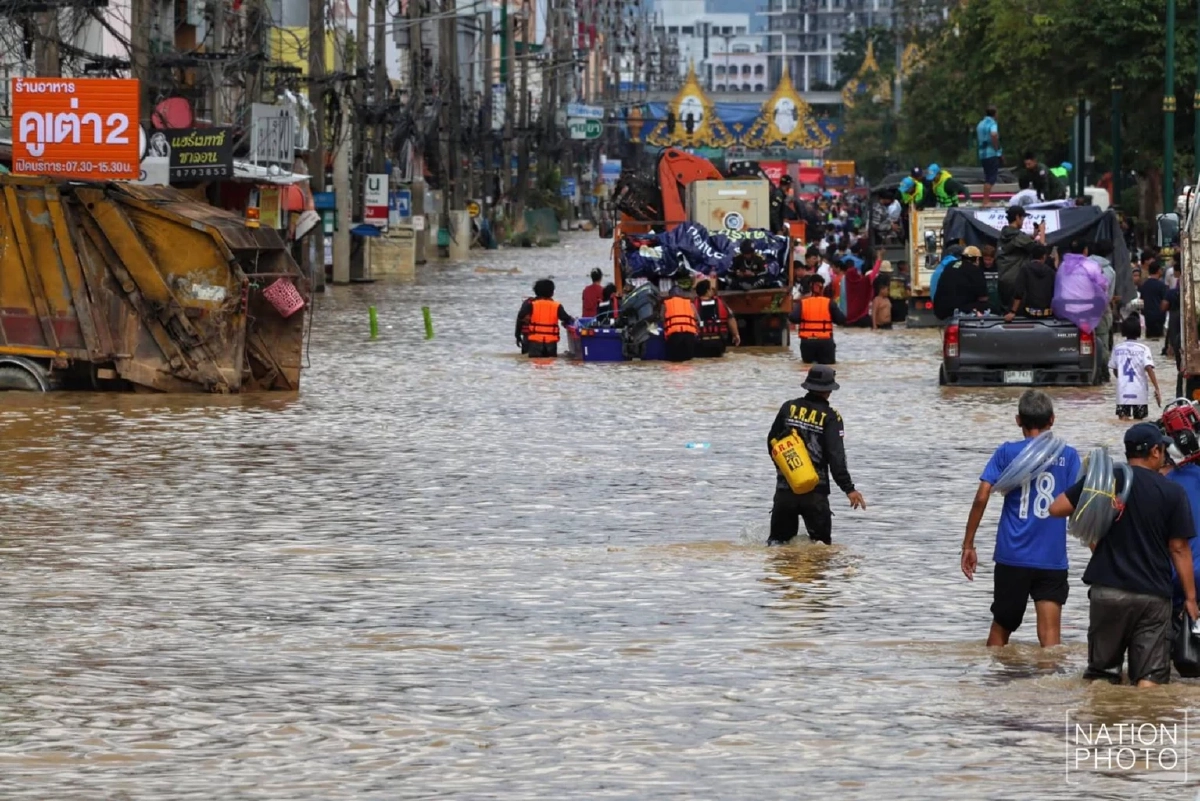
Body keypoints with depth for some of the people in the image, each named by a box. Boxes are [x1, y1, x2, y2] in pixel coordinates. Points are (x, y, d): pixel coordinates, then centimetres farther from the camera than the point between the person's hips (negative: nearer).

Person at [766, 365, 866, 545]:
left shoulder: (788, 408, 5)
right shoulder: (830, 417, -5)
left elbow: (772, 442, 14)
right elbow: (836, 456, -14)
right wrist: (849, 488, -15)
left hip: (785, 488, 3)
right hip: (815, 493, -3)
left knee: (779, 538, 13)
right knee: (822, 543, 2)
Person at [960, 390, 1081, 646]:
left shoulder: (1007, 453, 2)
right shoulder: (1067, 456, 2)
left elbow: (981, 498, -5)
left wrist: (968, 545, 0)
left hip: (1012, 557, 1)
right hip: (1053, 559, -1)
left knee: (1001, 627, 16)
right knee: (1050, 634, -6)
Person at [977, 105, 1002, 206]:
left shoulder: (980, 124, 15)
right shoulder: (992, 123, -10)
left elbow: (977, 139, 24)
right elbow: (994, 134, -29)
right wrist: (996, 147, -17)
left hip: (982, 154, 8)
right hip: (992, 153, -8)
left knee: (988, 177, 15)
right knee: (991, 178, -7)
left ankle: (986, 200, 15)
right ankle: (986, 201, -11)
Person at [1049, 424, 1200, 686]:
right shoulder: (1173, 493, -3)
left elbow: (1056, 508, 0)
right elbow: (1179, 549, -3)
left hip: (1107, 591, 2)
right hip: (1153, 595, -2)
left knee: (1101, 673, 12)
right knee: (1150, 677, -1)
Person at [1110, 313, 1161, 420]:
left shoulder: (1117, 349, 3)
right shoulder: (1143, 348, -6)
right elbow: (1149, 369, -17)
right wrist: (1157, 389, -18)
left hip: (1122, 392, 1)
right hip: (1139, 393, -1)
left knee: (1123, 420, 2)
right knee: (1138, 419, 12)